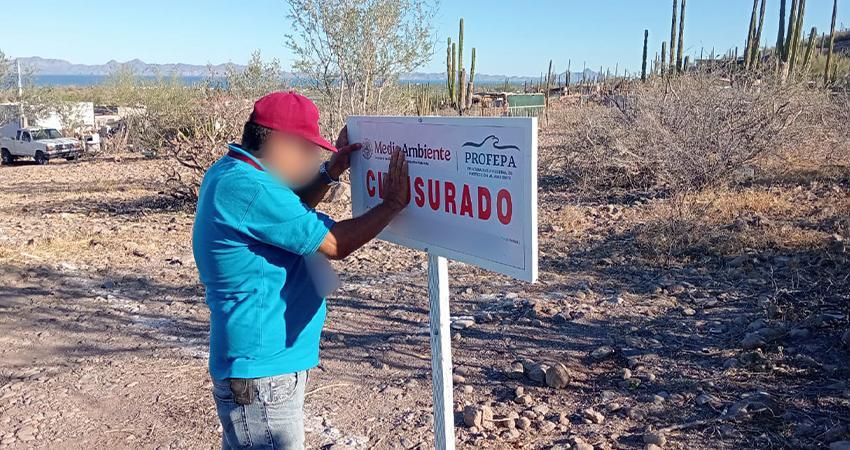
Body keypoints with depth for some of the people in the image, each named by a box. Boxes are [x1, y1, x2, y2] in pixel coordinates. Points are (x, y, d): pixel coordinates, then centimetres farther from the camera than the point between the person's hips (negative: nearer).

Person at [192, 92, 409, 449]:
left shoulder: (228, 173, 6)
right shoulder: (248, 189, -24)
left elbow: (288, 215, 20)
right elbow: (335, 243, -20)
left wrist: (330, 173, 10)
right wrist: (393, 203, -10)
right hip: (262, 372, -10)